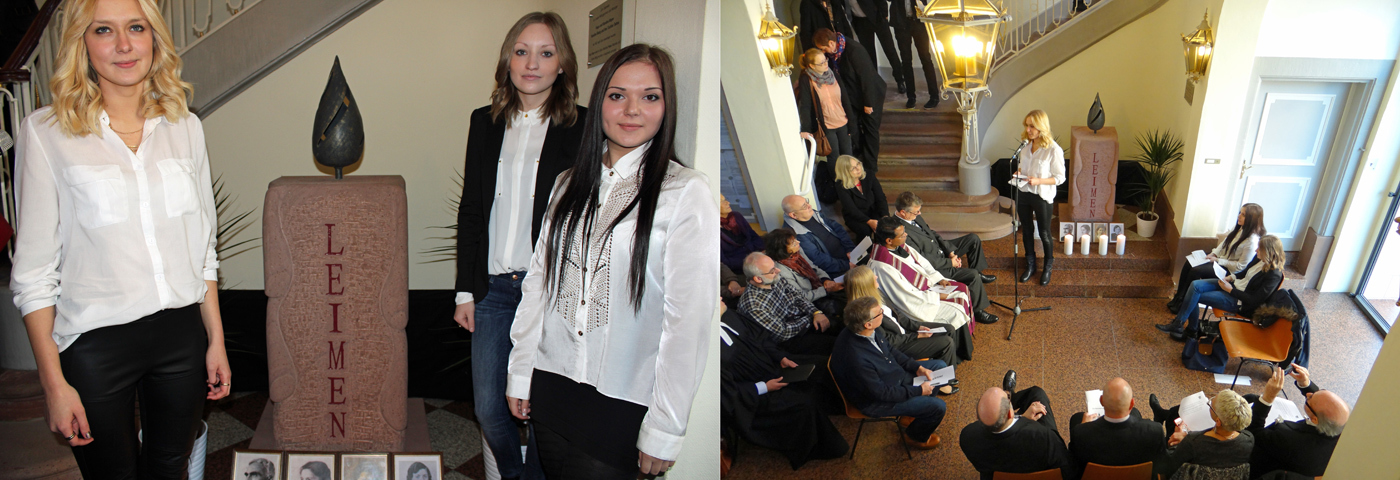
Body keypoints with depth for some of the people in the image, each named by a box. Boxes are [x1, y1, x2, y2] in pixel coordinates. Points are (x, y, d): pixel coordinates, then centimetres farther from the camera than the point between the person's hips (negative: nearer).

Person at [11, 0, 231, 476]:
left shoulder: (185, 126, 4)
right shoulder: (46, 132, -8)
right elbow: (33, 271, -7)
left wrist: (215, 340, 7)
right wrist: (54, 382, -9)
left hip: (182, 331, 3)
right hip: (95, 344, -3)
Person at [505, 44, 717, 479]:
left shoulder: (688, 193, -9)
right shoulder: (569, 185, 8)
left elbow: (689, 319, -12)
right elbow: (538, 278, 10)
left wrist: (665, 427, -13)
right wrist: (519, 371, 6)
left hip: (622, 405, -5)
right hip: (550, 387, 5)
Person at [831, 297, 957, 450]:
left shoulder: (872, 331, -14)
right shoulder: (856, 358, -40)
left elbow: (891, 351, 7)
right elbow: (880, 392, -28)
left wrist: (918, 368, -3)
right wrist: (918, 390, -18)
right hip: (876, 401, -9)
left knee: (940, 366, 13)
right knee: (938, 406, -14)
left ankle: (918, 411, 30)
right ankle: (916, 437, 17)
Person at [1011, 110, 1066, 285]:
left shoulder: (1054, 150, -19)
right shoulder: (1026, 145, 0)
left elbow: (1060, 178, -14)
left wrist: (1038, 181, -26)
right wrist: (1019, 172, -6)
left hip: (1043, 197, -5)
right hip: (1024, 194, 6)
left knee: (1044, 233, 10)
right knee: (1026, 231, 18)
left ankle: (1047, 268, 31)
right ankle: (1030, 265, 36)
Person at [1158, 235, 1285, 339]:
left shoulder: (1274, 275, -24)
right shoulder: (1259, 259, -2)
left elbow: (1254, 300, -22)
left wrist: (1230, 289, -19)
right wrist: (1232, 277, 0)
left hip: (1239, 302, -8)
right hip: (1234, 284, 8)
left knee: (1194, 297, -14)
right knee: (1195, 285, -10)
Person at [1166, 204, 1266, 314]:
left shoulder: (1252, 241, -26)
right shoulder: (1240, 228, -2)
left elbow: (1240, 266, -22)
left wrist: (1218, 260, -18)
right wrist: (1214, 253, -2)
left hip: (1229, 270, -9)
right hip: (1219, 257, 9)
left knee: (1195, 271, -22)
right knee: (1188, 264, -7)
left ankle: (1180, 304, -6)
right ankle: (1178, 298, -1)